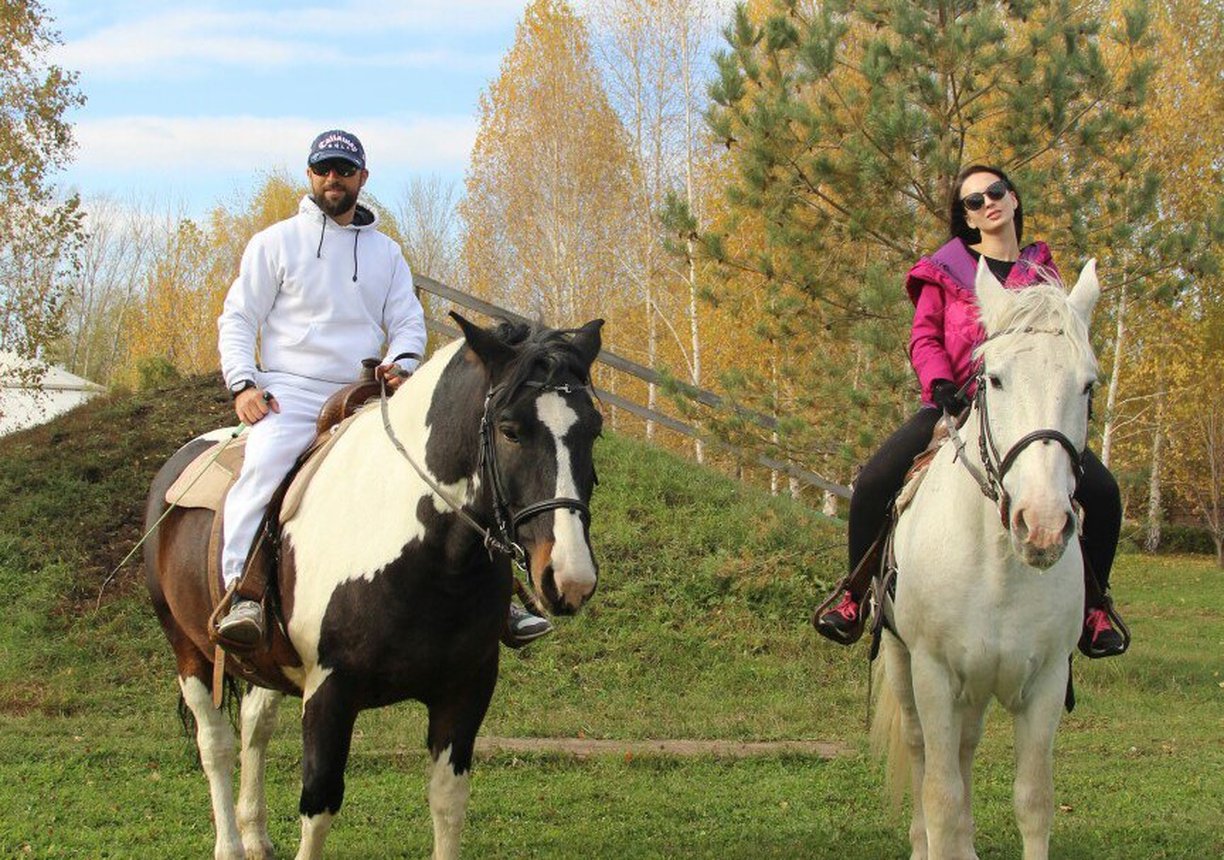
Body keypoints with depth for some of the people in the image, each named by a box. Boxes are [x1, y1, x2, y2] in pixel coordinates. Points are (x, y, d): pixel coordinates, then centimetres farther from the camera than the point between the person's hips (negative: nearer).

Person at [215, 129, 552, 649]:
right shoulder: (275, 242, 8)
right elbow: (237, 321, 6)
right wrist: (242, 383, -11)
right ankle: (242, 592, -39)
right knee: (264, 464, -35)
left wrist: (401, 361, -10)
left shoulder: (386, 252, 18)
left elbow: (408, 322, 14)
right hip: (290, 395, -3)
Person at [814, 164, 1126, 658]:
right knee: (874, 483, -22)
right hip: (953, 405, -1)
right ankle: (854, 596, -2)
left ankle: (1092, 607, 1)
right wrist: (940, 384, -17)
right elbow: (923, 338, 2)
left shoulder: (1041, 272, 13)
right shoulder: (946, 269, 7)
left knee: (1102, 493, -18)